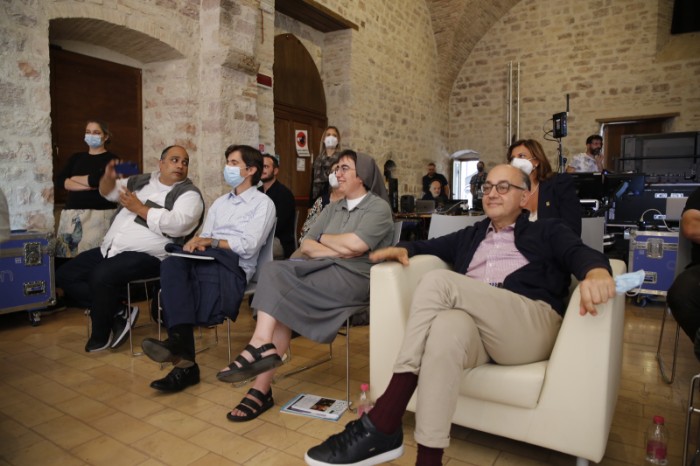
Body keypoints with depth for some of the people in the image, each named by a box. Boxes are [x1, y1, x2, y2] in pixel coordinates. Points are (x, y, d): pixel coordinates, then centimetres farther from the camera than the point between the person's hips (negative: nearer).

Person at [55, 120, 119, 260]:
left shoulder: (111, 159, 3)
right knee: (68, 255, -3)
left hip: (99, 214, -5)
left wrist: (74, 178, 4)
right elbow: (59, 182, 5)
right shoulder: (76, 157, 19)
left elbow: (96, 180, -14)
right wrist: (87, 186, -9)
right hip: (72, 214, 5)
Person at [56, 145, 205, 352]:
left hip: (146, 256, -8)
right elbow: (108, 192, 26)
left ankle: (101, 337, -5)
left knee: (102, 276, -30)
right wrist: (108, 177, 3)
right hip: (110, 250, 8)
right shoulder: (141, 181, 17)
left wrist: (139, 208, -13)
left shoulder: (189, 194, -4)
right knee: (64, 275, 1)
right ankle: (119, 312, 1)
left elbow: (175, 224, -21)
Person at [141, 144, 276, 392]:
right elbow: (204, 239, 18)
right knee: (172, 264, -29)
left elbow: (249, 246, -6)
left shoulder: (263, 203, 7)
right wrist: (197, 243, -6)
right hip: (206, 263, 5)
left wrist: (210, 242, -7)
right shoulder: (220, 203, 28)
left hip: (234, 268, -5)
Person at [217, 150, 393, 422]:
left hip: (353, 278, -6)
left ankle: (260, 347, -17)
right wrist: (339, 250, -7)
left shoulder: (379, 207, 2)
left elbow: (355, 245, -15)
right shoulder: (333, 208, 23)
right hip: (323, 272, 6)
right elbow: (306, 245, 11)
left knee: (277, 279, -23)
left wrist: (324, 239, 3)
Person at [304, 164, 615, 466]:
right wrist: (402, 249, 2)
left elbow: (579, 253, 2)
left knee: (437, 282, -28)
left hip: (533, 324, -3)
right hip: (474, 323, 3)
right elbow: (429, 246, 26)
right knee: (447, 326, -37)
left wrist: (596, 272, -23)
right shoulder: (470, 236, 34)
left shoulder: (547, 232, 21)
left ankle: (382, 424, -31)